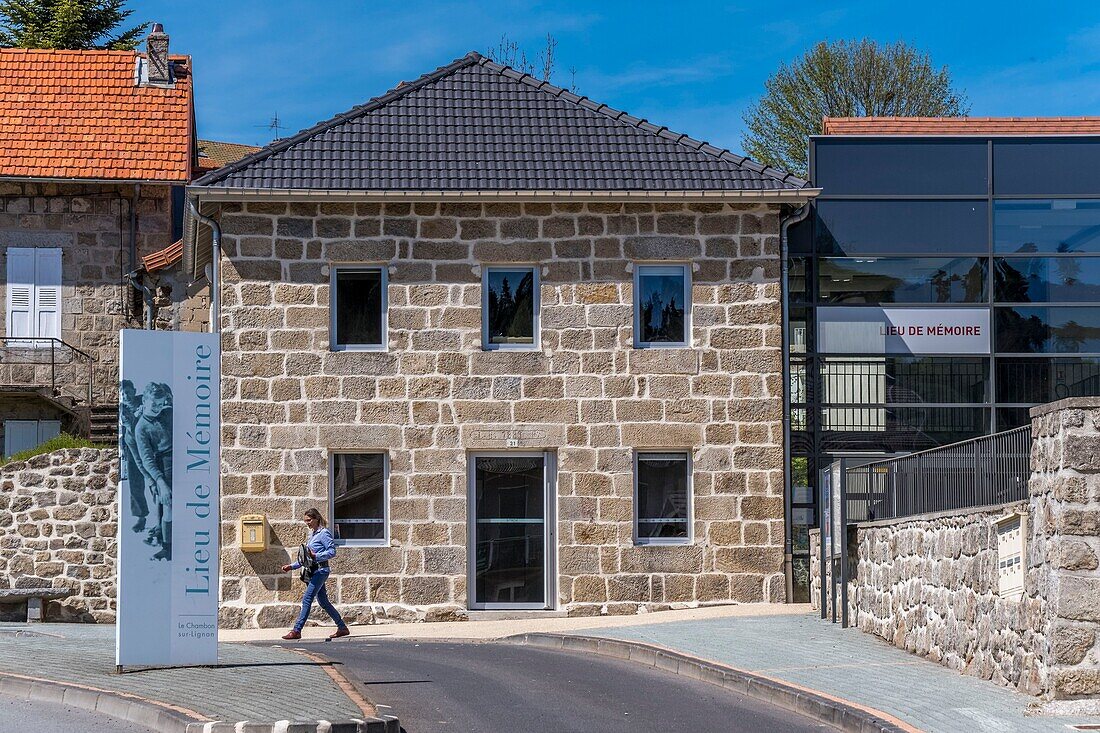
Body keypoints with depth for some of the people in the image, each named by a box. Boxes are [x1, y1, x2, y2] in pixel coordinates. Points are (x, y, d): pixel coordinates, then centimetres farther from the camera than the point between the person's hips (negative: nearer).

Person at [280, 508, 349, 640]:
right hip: (313, 571, 10)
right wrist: (292, 566, 17)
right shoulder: (313, 534, 19)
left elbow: (332, 552, -16)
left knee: (307, 599, -13)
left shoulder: (324, 533, -8)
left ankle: (296, 630, -14)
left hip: (320, 570, -10)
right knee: (323, 602, 11)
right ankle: (342, 628, 17)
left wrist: (315, 556, -24)